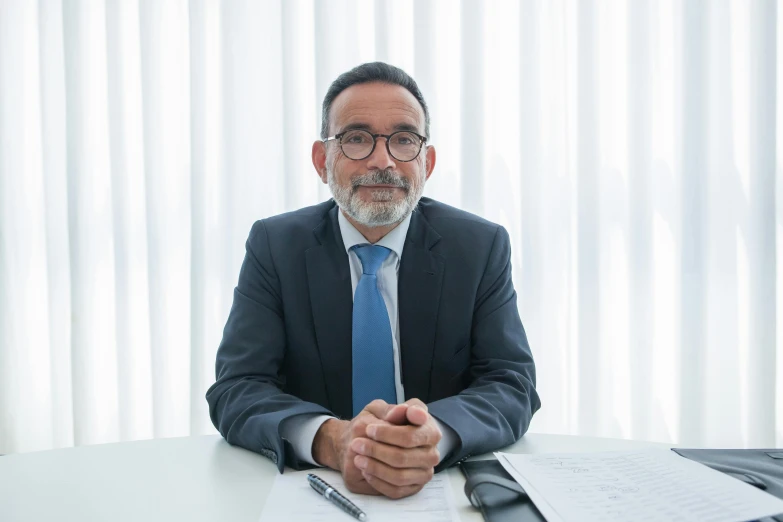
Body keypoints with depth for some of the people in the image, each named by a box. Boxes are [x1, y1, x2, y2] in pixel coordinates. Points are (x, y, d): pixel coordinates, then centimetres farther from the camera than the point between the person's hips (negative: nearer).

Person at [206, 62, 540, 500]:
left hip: (446, 488, 1)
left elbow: (513, 385, -8)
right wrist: (332, 439, -30)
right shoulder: (274, 246, -4)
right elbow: (235, 390, -10)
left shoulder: (482, 247, -3)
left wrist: (436, 434, -30)